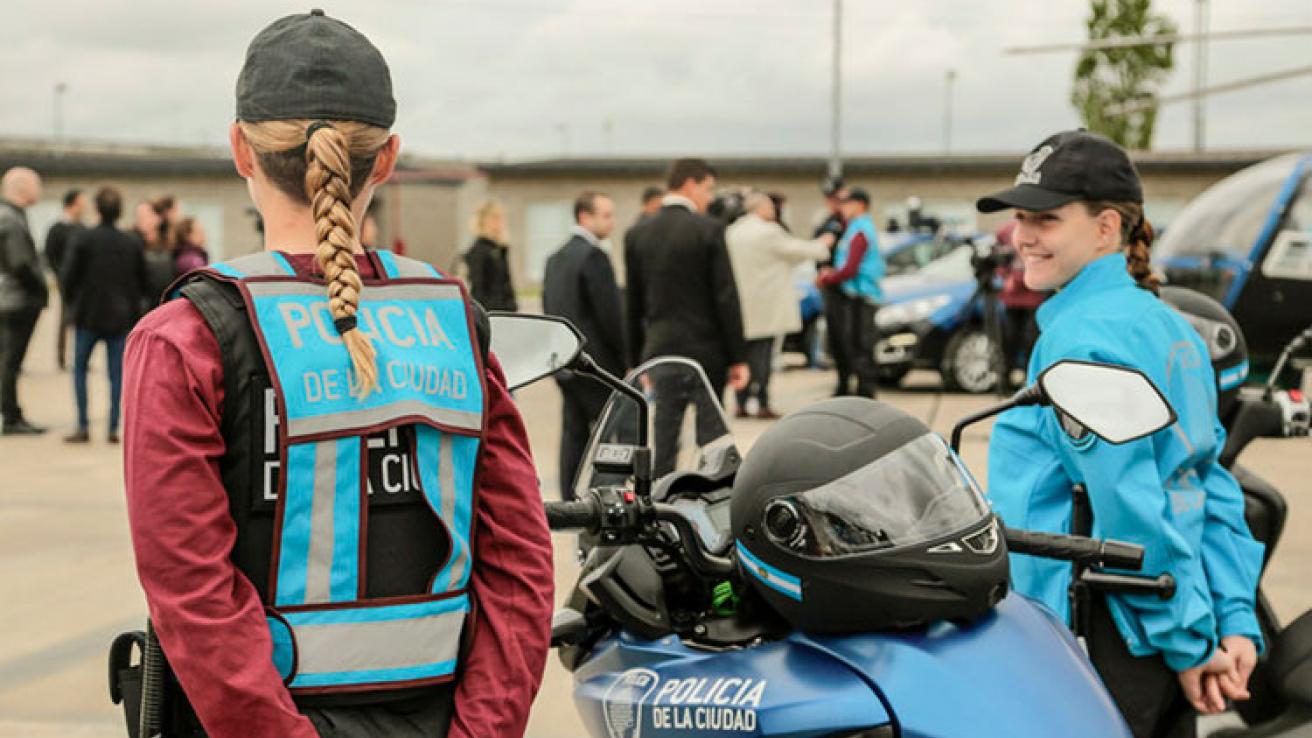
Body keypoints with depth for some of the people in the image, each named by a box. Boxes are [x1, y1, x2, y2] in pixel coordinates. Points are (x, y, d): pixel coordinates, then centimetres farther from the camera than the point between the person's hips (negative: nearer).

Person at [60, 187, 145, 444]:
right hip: (121, 317, 2)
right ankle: (114, 427, 2)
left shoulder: (84, 240, -9)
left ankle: (83, 426, 3)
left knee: (79, 368, 11)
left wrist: (76, 299, 10)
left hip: (89, 316, -2)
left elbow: (68, 278, -8)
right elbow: (143, 282, 6)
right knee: (117, 373, 6)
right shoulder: (132, 244, 0)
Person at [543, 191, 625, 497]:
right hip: (596, 364, -8)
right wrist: (625, 360, -9)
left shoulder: (556, 258, 15)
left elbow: (548, 309, 18)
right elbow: (609, 314, -16)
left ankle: (571, 502, 7)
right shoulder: (593, 257, -14)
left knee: (573, 434, 8)